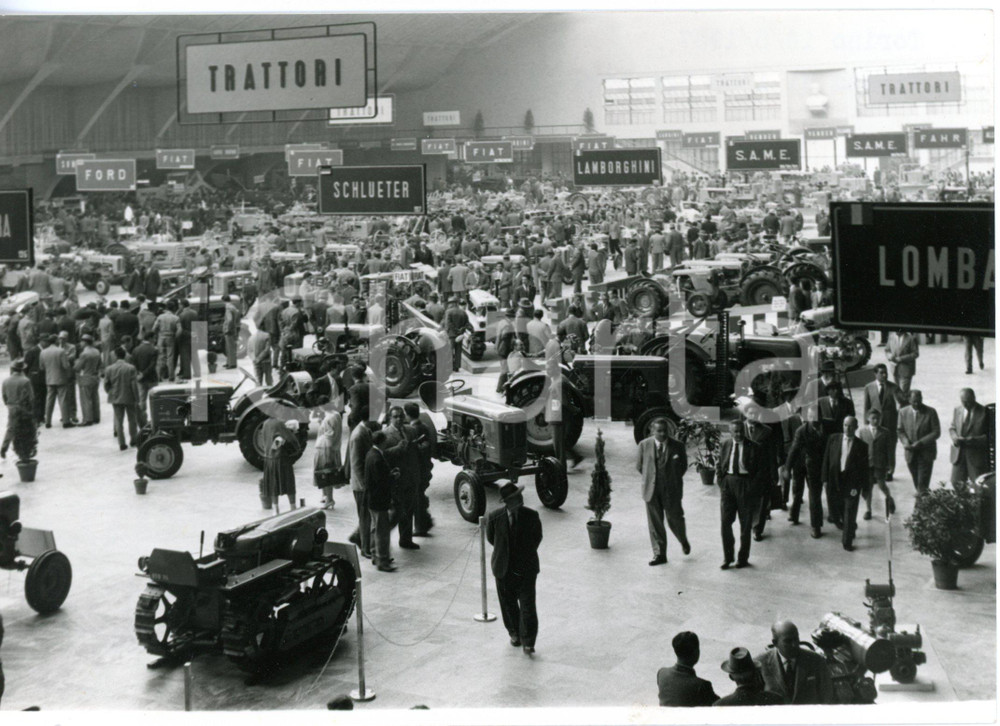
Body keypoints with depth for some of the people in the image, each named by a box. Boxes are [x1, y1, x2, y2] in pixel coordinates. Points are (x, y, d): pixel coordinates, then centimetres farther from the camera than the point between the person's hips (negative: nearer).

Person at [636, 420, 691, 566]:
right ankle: (659, 554, 12)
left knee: (674, 519, 5)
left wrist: (674, 480, 7)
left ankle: (684, 541, 36)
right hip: (652, 490, 1)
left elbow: (683, 466, 9)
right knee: (654, 523, 4)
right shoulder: (644, 445, -1)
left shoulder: (677, 446, -4)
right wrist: (650, 478, 9)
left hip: (671, 490, -1)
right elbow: (639, 465, 11)